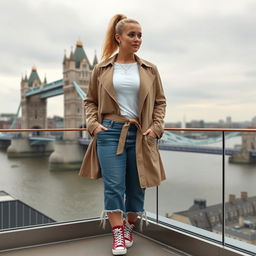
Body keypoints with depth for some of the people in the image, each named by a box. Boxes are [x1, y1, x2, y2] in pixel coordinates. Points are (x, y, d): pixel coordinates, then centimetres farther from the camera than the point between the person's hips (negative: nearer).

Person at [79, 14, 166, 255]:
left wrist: (156, 127, -1)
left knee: (137, 186, 9)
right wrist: (93, 124, -4)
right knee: (114, 185, -6)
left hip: (140, 134, 2)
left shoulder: (150, 70, 7)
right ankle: (118, 235, 7)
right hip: (110, 132, -1)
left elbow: (160, 102, 12)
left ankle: (129, 228, 30)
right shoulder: (102, 69, 4)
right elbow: (90, 101, 11)